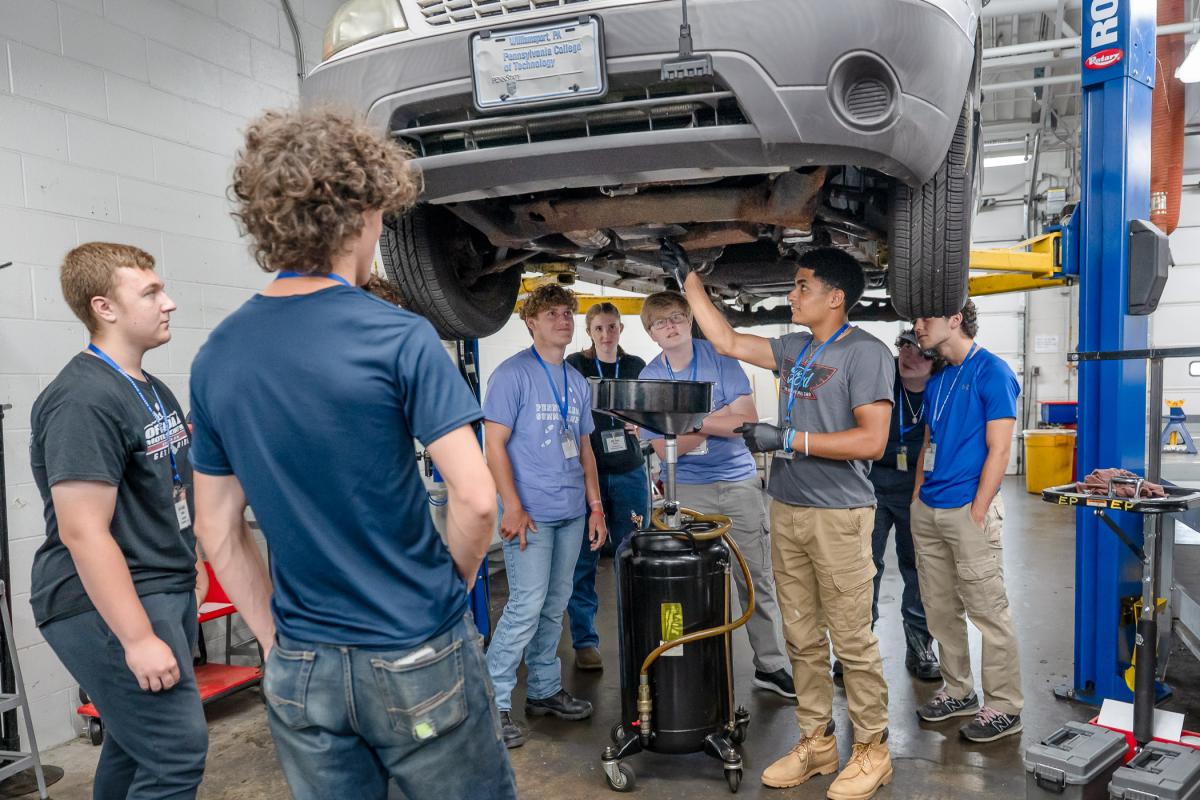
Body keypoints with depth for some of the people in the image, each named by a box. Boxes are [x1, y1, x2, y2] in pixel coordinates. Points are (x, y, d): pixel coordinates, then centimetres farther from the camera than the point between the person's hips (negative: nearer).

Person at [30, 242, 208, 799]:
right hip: (109, 604, -9)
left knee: (136, 744, 17)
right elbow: (83, 533, -23)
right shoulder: (84, 399, -18)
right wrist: (138, 639, -23)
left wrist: (188, 573, 22)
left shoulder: (153, 390, 13)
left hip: (166, 589, 9)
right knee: (177, 752, -8)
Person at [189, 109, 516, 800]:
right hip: (418, 662, -4)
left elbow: (218, 530, 6)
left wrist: (276, 640, 12)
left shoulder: (216, 357, 1)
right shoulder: (400, 338, -16)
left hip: (301, 672, 5)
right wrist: (452, 585, -1)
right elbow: (475, 498, -19)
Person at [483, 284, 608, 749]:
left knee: (555, 606, 13)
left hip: (571, 513, 7)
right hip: (531, 514, -7)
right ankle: (494, 701, 5)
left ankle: (545, 691, 26)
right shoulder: (512, 374, -7)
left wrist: (595, 506, 14)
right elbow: (494, 444, -11)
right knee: (527, 606, -8)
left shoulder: (578, 382, 14)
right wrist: (513, 508, -16)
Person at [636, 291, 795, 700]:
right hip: (687, 490, 0)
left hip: (739, 482, 0)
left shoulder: (719, 358, -3)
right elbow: (664, 448, -6)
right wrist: (718, 418, -15)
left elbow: (748, 421, -11)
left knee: (757, 578, 7)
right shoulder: (649, 378, -1)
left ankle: (770, 665, 20)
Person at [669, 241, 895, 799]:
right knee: (802, 639, 12)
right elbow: (727, 342, 20)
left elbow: (871, 440, -16)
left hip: (839, 516, -7)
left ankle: (872, 749, 18)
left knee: (852, 640, 1)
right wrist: (688, 278, 20)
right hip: (786, 511, 7)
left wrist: (788, 439, -17)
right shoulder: (794, 349, 12)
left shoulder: (865, 352, -9)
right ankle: (816, 743, 24)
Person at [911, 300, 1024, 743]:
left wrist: (977, 513, -15)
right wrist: (918, 498, 12)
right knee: (941, 610, 14)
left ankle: (1003, 707, 13)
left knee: (988, 611, 1)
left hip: (968, 511, -8)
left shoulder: (992, 372, -8)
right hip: (928, 511, 8)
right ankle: (958, 692, 28)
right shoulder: (937, 380, 14)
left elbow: (999, 449, -12)